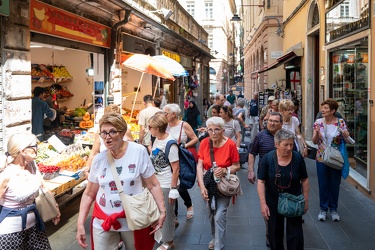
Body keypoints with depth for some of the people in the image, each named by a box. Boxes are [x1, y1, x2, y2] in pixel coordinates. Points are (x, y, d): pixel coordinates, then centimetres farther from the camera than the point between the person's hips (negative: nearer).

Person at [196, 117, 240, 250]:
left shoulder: (230, 144, -18)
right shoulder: (204, 143, -10)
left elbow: (237, 166, -10)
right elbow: (200, 166, -11)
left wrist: (225, 170, -29)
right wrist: (202, 186, -20)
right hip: (209, 184, 4)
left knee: (219, 216, -9)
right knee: (211, 214, 19)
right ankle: (215, 238, 44)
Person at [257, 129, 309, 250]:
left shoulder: (298, 158, -10)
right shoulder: (267, 158, -13)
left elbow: (304, 180, 0)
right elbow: (261, 181, -10)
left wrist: (306, 200, 2)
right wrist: (263, 203, -13)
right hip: (273, 202, 0)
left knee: (295, 233, 2)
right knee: (275, 232, 15)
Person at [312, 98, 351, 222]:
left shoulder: (340, 122, -4)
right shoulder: (318, 122, -1)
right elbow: (314, 141, -2)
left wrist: (345, 135, -29)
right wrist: (317, 133, -22)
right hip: (322, 157, 1)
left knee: (335, 184, 8)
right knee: (323, 184, 7)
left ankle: (333, 209, 24)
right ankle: (323, 209, 21)